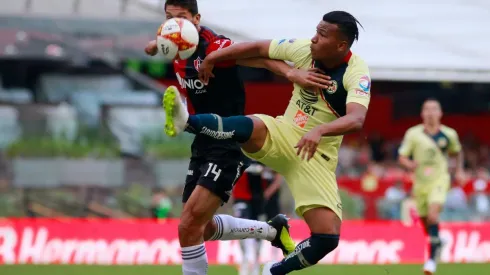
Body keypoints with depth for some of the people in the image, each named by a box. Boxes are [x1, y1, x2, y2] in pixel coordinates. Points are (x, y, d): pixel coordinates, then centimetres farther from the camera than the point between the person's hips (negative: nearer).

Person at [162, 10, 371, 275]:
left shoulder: (356, 74, -21)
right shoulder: (304, 49, -7)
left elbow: (356, 119, -39)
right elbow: (258, 48, 8)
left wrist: (319, 130, -56)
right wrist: (213, 56, 4)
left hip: (315, 157, -2)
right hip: (281, 134, 2)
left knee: (327, 238, -15)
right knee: (252, 126, -35)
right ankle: (185, 121, -54)